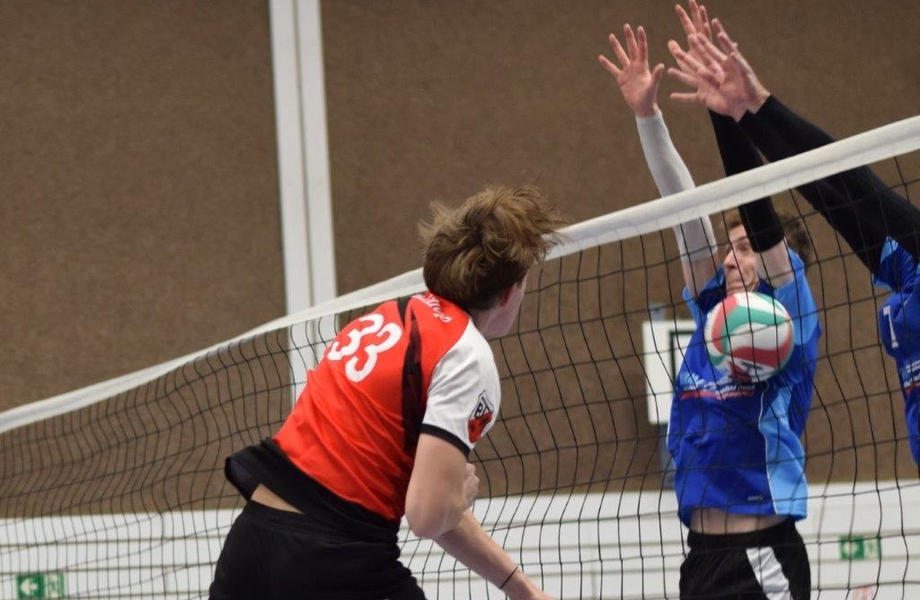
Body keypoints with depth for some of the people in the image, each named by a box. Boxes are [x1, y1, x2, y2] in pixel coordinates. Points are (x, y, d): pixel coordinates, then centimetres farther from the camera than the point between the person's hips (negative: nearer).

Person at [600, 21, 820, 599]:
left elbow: (762, 219, -14)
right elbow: (686, 211, 6)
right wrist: (648, 113, 1)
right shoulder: (712, 319, 12)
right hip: (702, 554, 6)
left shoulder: (789, 327, -3)